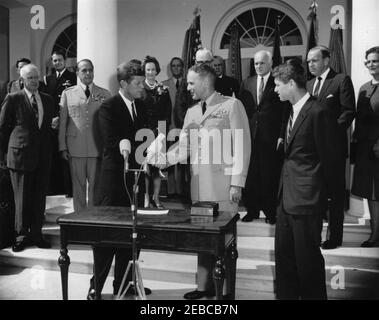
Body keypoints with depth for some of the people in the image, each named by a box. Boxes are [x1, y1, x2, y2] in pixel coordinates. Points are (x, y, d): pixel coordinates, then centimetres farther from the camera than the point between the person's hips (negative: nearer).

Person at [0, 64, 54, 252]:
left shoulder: (48, 100, 11)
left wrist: (50, 151, 9)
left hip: (43, 157, 4)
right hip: (20, 154, -4)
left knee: (39, 197, 8)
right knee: (22, 198, 4)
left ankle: (36, 234, 21)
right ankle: (22, 235, 18)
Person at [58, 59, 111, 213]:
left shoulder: (105, 95, 7)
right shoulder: (67, 94, 8)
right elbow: (62, 122, 8)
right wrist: (63, 147, 2)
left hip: (98, 148, 0)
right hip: (75, 148, 1)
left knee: (95, 186, 2)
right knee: (78, 187, 8)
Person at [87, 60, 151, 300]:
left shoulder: (141, 106, 12)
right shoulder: (109, 107, -9)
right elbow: (113, 144, -20)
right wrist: (144, 154, -31)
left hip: (136, 176, 6)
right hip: (115, 178, -6)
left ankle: (124, 282, 24)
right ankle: (97, 285, 16)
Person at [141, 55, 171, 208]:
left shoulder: (163, 90, 12)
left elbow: (168, 111, 11)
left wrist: (163, 126, -1)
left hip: (160, 131, 2)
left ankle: (156, 197, 9)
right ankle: (147, 197, 0)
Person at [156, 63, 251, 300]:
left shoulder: (232, 105, -2)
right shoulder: (192, 112, 17)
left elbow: (242, 145, -6)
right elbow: (183, 147, 12)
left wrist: (237, 182, -11)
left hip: (223, 185, -5)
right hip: (198, 186, 6)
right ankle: (205, 286, 22)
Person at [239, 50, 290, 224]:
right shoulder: (247, 83, 13)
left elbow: (285, 112, -3)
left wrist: (281, 136, -10)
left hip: (271, 138, -3)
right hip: (250, 136, 4)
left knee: (270, 176, 3)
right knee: (250, 175, 6)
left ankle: (271, 212, 16)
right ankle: (252, 210, 20)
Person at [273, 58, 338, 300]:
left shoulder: (318, 112, -15)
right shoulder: (294, 111, 12)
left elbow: (328, 158, -10)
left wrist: (323, 194, -2)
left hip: (306, 200, -9)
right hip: (288, 198, 9)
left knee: (307, 259, 5)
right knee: (283, 255, 16)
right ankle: (286, 295, 32)